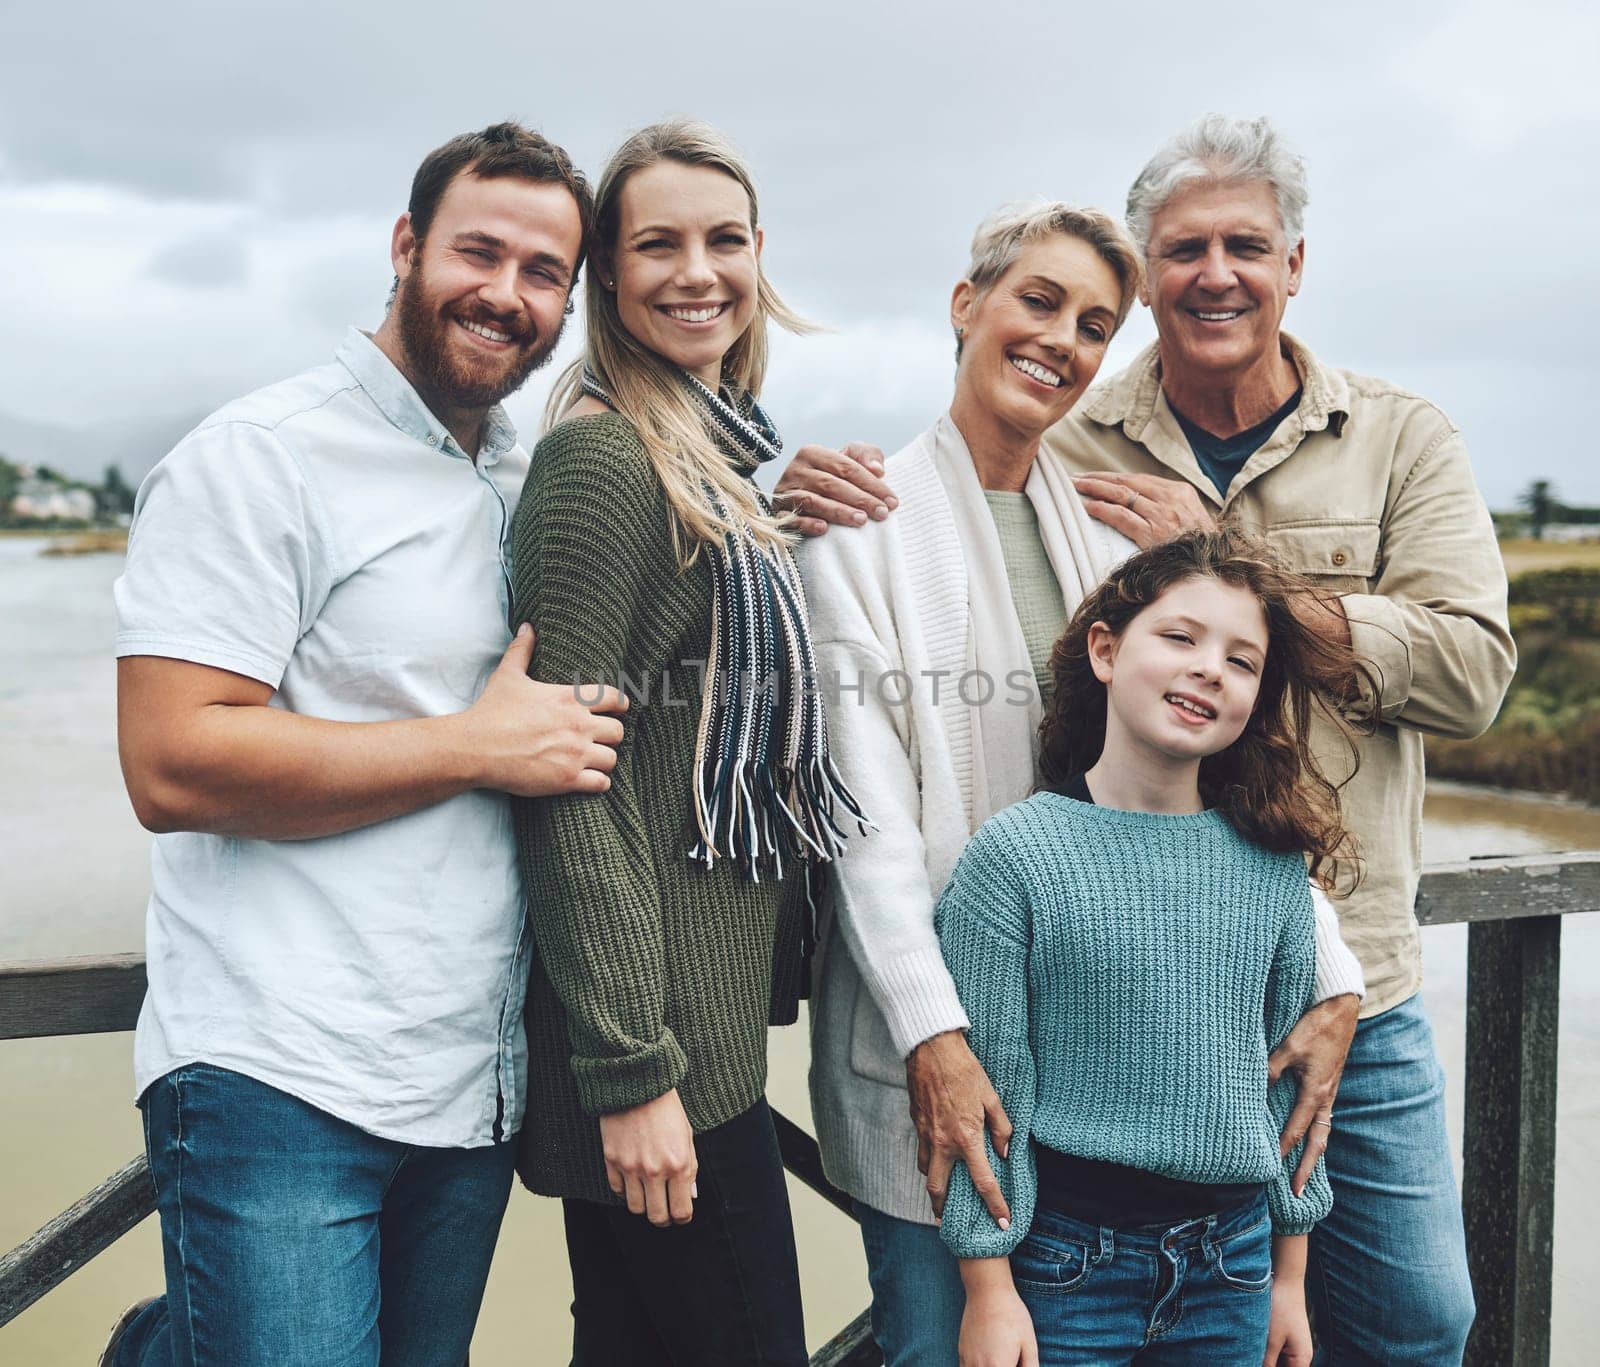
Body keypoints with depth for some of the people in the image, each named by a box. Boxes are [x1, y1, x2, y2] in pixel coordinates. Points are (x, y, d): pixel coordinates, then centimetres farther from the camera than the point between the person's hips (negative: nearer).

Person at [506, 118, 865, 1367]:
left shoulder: (719, 456, 14)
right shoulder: (603, 455, -14)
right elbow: (569, 779, -20)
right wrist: (632, 1067, -21)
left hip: (713, 1016, 9)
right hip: (660, 1037, -9)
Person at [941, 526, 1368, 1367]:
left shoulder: (1271, 864, 0)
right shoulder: (1015, 854, -12)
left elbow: (1289, 1072, 9)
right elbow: (985, 1086, -9)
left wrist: (1288, 1273, 13)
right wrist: (988, 1290, -7)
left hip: (1233, 1253, 4)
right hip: (1066, 1257, -4)